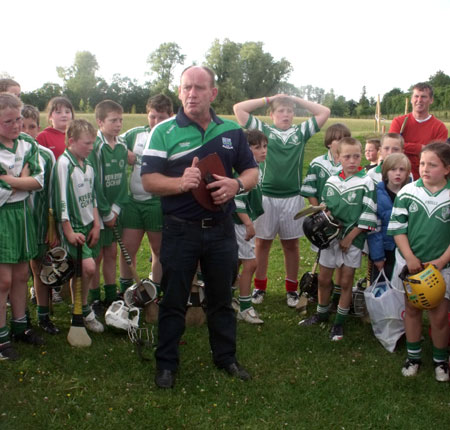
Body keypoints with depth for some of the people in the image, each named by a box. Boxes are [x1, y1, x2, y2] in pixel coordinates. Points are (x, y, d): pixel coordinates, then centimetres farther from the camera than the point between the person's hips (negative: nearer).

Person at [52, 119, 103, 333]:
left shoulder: (88, 164, 8)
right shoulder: (64, 163, -14)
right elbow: (62, 198, -16)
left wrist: (96, 224, 8)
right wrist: (68, 231, -15)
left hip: (89, 224, 7)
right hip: (73, 225, -7)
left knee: (86, 270, 8)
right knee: (88, 267, -16)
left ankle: (81, 309, 23)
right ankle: (84, 310, 3)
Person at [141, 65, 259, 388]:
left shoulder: (232, 131, 7)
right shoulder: (164, 132, -2)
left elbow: (252, 170, 11)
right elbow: (148, 180, -7)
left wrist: (237, 184, -12)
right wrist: (181, 183, -26)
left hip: (221, 229, 3)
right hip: (180, 230, -2)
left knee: (222, 297, 15)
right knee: (173, 300, 7)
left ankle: (226, 356, 32)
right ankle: (167, 362, 22)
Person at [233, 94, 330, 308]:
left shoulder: (301, 131, 10)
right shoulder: (263, 130, 5)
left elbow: (324, 112, 11)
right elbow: (238, 108, 2)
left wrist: (297, 99, 11)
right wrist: (268, 99, 6)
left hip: (292, 197, 1)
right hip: (265, 196, -1)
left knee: (291, 244, 10)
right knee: (262, 242, 7)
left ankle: (291, 288, 21)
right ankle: (259, 286, 20)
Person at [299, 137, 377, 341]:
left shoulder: (366, 182, -10)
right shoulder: (331, 181, 3)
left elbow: (368, 215, -12)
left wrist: (350, 237, -13)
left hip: (352, 239, -4)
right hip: (330, 237, 4)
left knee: (346, 282, 5)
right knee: (323, 279, 13)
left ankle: (339, 322, 19)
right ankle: (321, 313, 35)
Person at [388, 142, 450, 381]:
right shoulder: (408, 192, -6)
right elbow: (397, 228, -4)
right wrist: (410, 257, -12)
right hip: (410, 263, 2)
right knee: (411, 309, 14)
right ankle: (413, 356, 31)